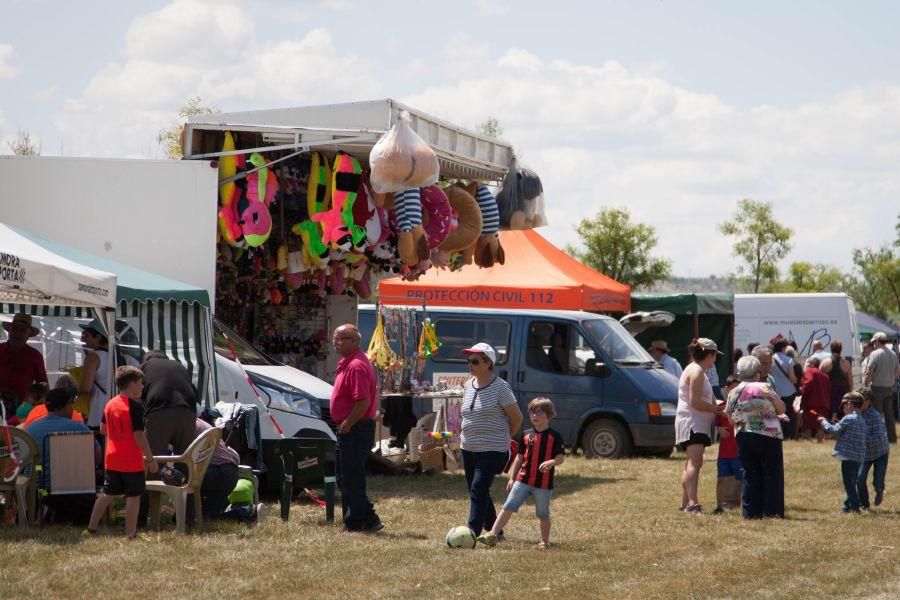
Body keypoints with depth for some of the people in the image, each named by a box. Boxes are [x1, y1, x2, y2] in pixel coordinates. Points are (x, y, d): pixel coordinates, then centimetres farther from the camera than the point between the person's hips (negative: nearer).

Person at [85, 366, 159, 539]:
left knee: (107, 494, 15)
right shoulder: (135, 406, -15)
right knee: (133, 496, 1)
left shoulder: (110, 404, 8)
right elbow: (139, 435, -18)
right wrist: (150, 459, -12)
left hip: (112, 459, 7)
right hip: (132, 461, -7)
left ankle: (91, 529, 15)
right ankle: (131, 534, 2)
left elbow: (103, 430, 16)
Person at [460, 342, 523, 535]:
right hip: (468, 449, 8)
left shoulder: (500, 387, -11)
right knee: (477, 492, 13)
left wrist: (503, 438, 5)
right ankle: (494, 531, 28)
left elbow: (517, 418, -4)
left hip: (492, 450, -8)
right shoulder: (468, 386, 9)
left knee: (478, 491, -16)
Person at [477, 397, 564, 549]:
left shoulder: (554, 436, -4)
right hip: (523, 480, 4)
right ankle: (492, 535, -6)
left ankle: (544, 541, 23)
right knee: (508, 507, -3)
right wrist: (512, 478, 12)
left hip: (544, 483, -4)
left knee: (543, 514, 7)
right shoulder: (526, 436, 9)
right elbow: (519, 457, 14)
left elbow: (561, 457, -6)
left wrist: (551, 462, -28)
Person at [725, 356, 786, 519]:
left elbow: (731, 419, 10)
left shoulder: (733, 393, 3)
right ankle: (772, 510, 2)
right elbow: (781, 409, 1)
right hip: (769, 436, -4)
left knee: (750, 475, 10)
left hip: (743, 437, 4)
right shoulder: (765, 388, -8)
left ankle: (751, 511, 7)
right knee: (772, 473, 4)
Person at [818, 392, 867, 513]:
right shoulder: (861, 420, 14)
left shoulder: (848, 419, -12)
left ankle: (854, 506, -8)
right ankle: (848, 505, 23)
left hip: (849, 456, -8)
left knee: (849, 482, -5)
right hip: (859, 457, 8)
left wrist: (823, 421, 5)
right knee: (852, 482, 15)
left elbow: (834, 430, -10)